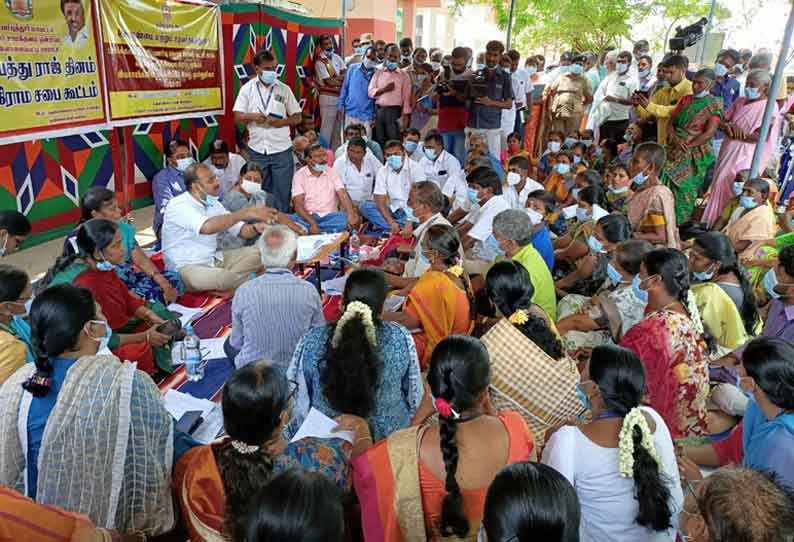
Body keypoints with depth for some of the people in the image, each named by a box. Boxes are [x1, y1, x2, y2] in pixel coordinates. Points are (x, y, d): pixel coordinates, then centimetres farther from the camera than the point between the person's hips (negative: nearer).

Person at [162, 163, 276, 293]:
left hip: (213, 259, 8)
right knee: (225, 278, -36)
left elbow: (241, 231, 4)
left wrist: (256, 227, -20)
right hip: (185, 267, -8)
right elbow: (208, 227, -38)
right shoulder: (178, 205, -19)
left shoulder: (213, 203, 6)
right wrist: (246, 213, -38)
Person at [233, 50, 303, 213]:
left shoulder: (284, 89, 3)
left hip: (282, 150, 0)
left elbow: (298, 117, 5)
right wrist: (252, 116, -18)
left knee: (282, 192, 3)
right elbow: (237, 117, 2)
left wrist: (282, 122, -14)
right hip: (257, 150, 1)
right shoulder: (247, 89, 3)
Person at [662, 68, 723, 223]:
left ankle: (681, 224, 7)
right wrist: (677, 140, -11)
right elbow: (671, 123, 8)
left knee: (684, 189, -4)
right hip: (675, 151, 5)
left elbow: (709, 133, -11)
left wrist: (687, 146, -17)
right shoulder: (685, 100, 13)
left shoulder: (714, 104, -2)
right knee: (667, 185, -4)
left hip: (695, 154, -4)